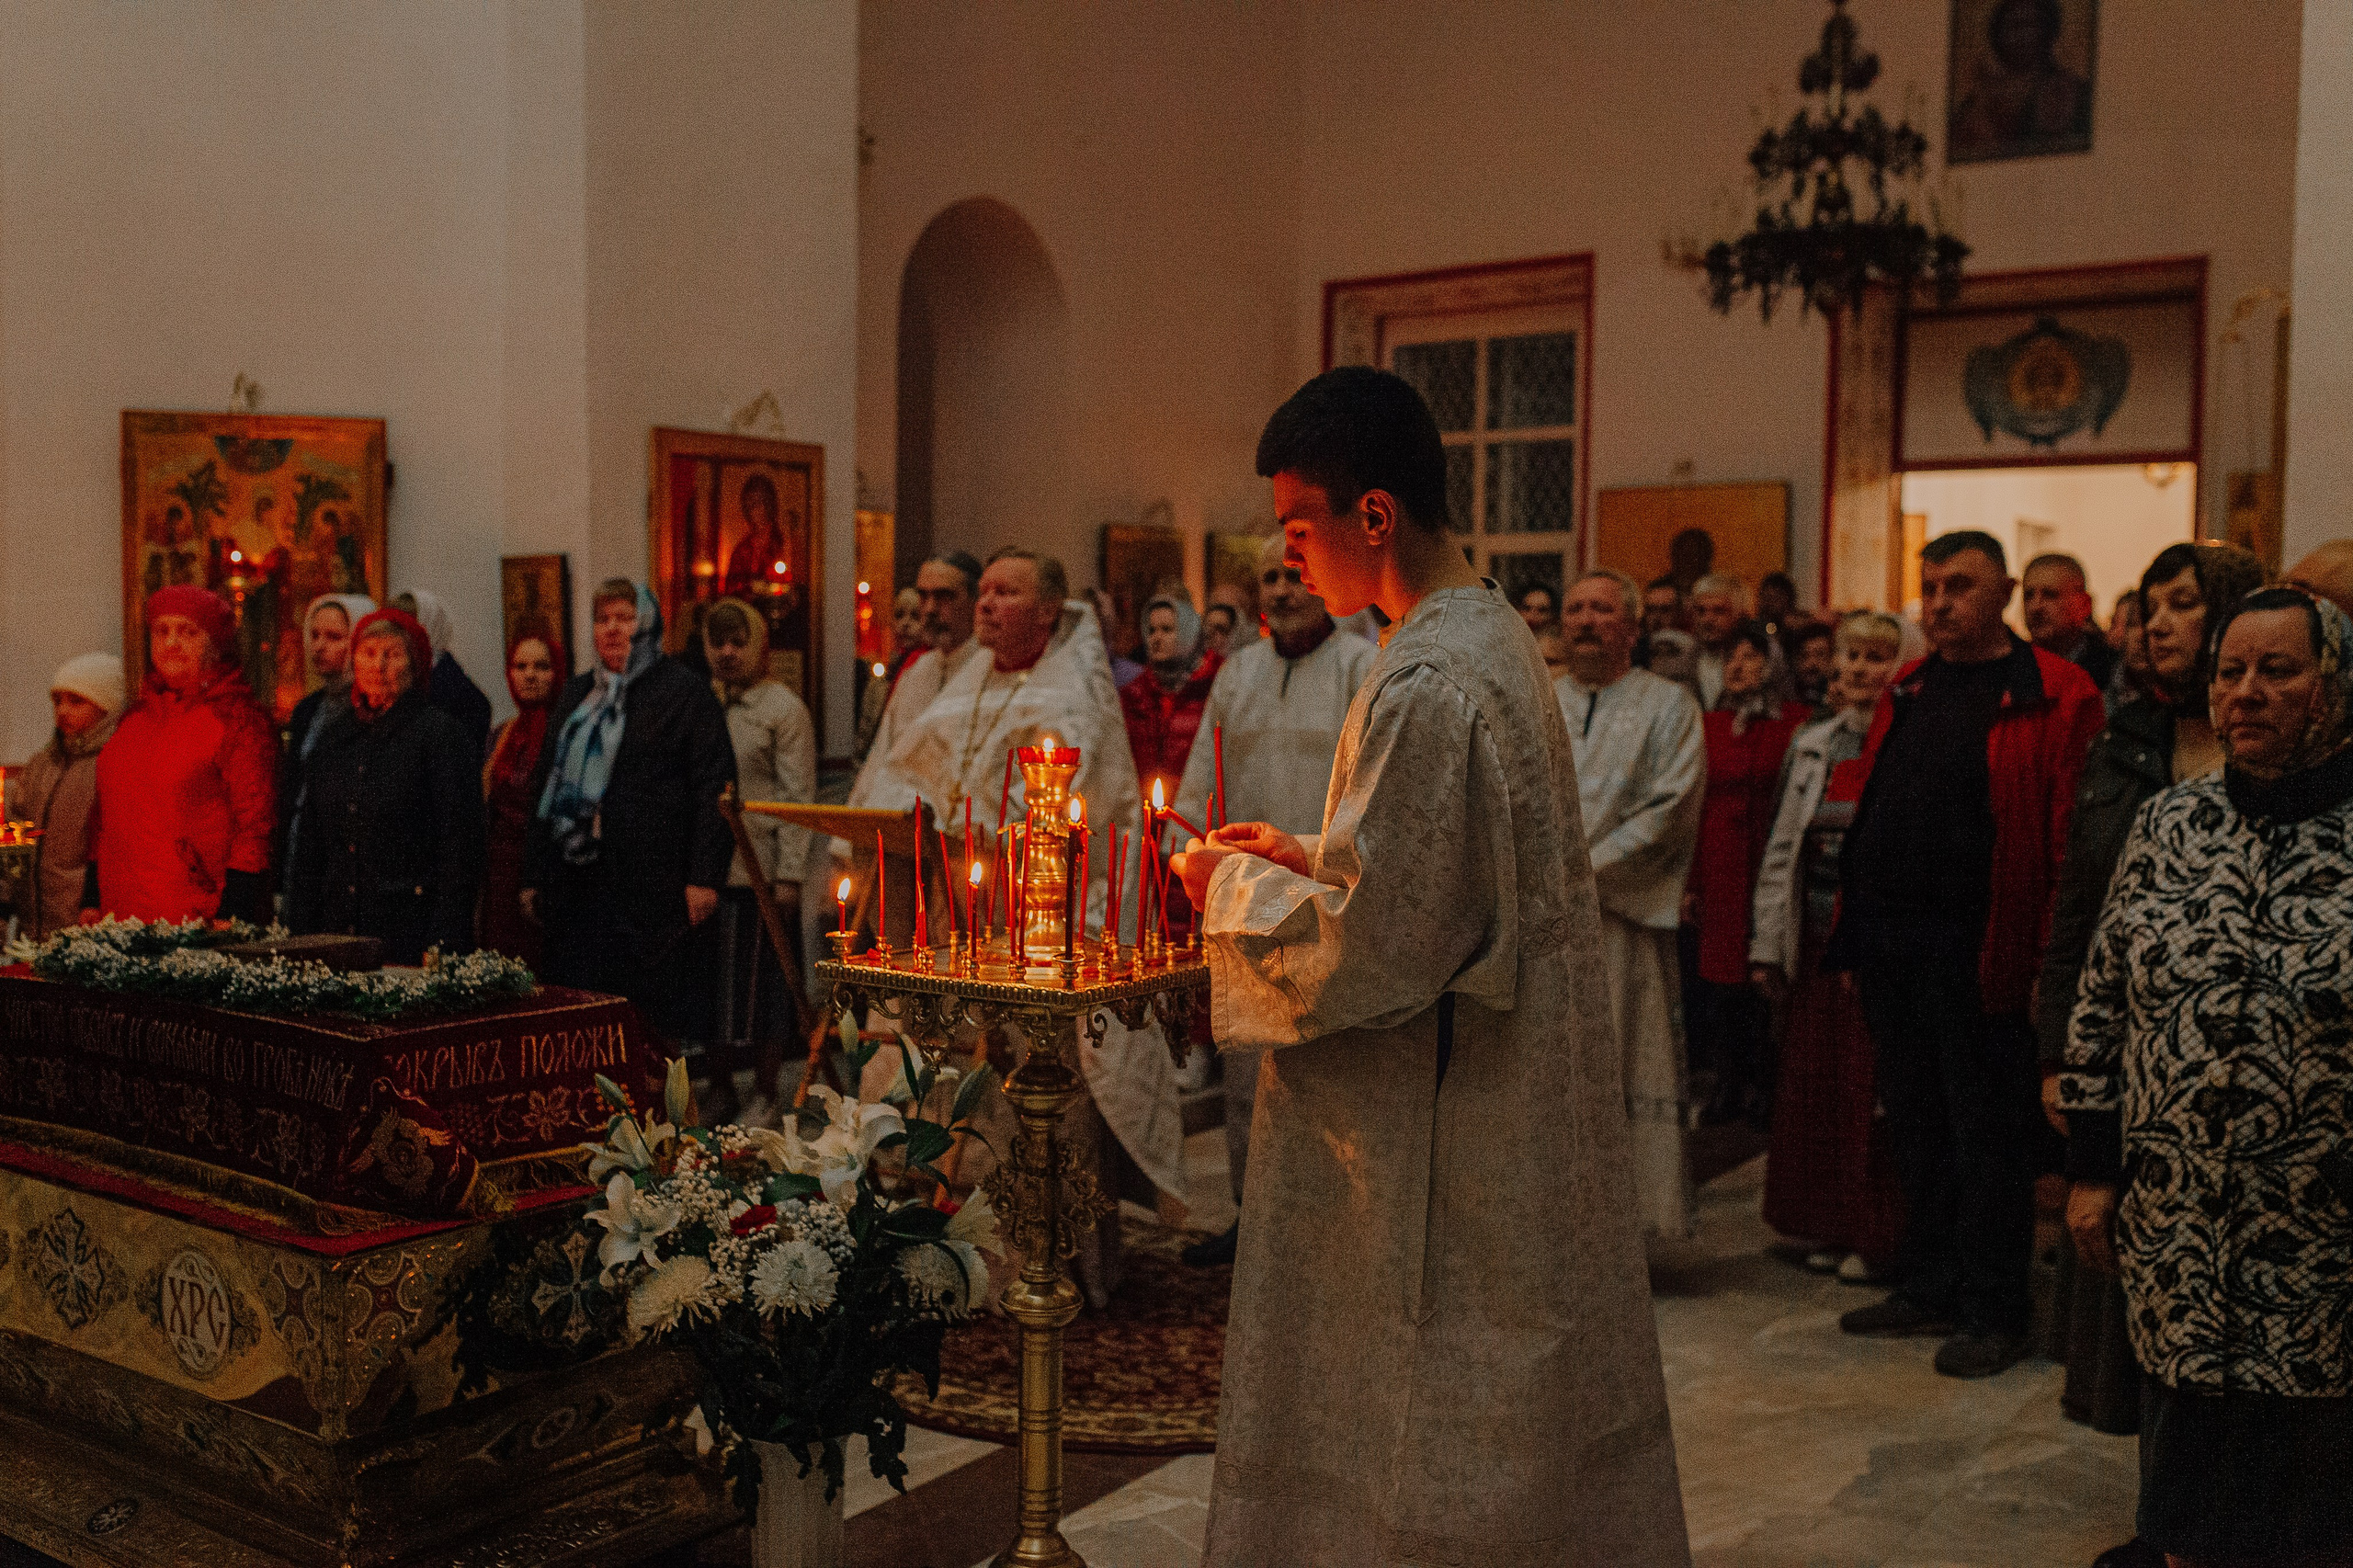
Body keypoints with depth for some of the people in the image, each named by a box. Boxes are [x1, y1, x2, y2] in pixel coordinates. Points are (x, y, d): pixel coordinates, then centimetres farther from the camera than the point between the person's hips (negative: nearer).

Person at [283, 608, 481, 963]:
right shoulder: (334, 734, 14)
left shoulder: (439, 732, -4)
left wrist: (442, 946, -14)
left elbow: (460, 845, -8)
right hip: (337, 930, 5)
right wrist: (298, 930, 10)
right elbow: (310, 842, 17)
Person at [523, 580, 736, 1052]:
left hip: (656, 887, -6)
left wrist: (705, 876, -15)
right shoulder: (576, 695, 20)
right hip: (580, 884, 6)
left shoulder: (685, 692, 1)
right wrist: (534, 875, 16)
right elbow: (547, 786, 23)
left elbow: (714, 786, -7)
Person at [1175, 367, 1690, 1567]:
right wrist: (1302, 858, 10)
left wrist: (1239, 887, -9)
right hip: (1512, 1099, 10)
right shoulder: (1493, 635, 9)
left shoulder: (1424, 687, -23)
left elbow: (1371, 948, -24)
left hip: (1438, 1141, -10)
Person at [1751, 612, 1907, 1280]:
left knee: (1872, 1087, -1)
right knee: (1812, 1080, 10)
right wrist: (1768, 943, 11)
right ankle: (1826, 1225, 22)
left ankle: (1873, 1232, 12)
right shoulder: (1812, 745, 13)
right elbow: (1780, 849, 15)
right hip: (1816, 941, 6)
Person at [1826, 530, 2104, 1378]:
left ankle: (1992, 1310, 15)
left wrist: (2049, 958, -18)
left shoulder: (2055, 697, -8)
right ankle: (1928, 1287, 28)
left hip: (1975, 952, -7)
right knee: (1914, 1124, 15)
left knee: (1986, 1132, 3)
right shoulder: (1907, 692, 14)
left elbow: (2067, 839, -13)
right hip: (1889, 941, 7)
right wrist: (1857, 929, 10)